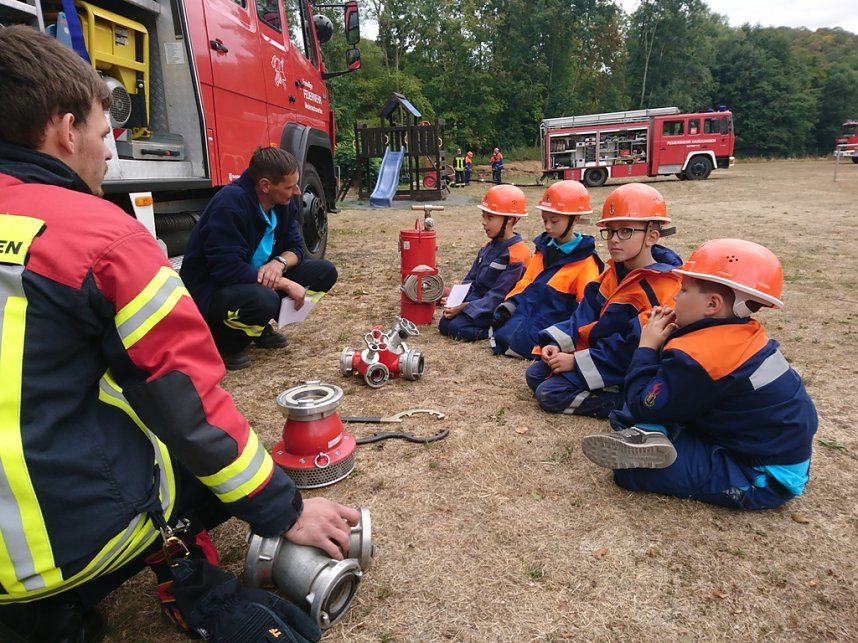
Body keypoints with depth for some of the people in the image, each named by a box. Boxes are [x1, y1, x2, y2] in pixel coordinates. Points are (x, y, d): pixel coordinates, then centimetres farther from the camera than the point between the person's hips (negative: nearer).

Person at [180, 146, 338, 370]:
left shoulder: (283, 201, -4)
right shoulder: (230, 203, -27)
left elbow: (295, 247, 2)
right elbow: (228, 270, -32)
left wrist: (279, 263, -22)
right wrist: (285, 284, -28)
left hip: (259, 279, 8)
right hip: (212, 289, -8)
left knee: (324, 272, -5)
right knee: (264, 300, -41)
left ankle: (259, 328, 7)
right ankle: (221, 340, -6)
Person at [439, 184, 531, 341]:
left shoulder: (516, 255, -18)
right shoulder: (489, 246, 9)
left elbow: (497, 297, -21)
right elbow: (471, 279, 13)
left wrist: (464, 308, -22)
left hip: (497, 311, -9)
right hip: (478, 299, 9)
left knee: (456, 327, -22)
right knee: (444, 323, -5)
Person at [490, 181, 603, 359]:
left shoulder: (585, 262, -7)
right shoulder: (544, 248, 13)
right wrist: (508, 307, 1)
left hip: (549, 329, -6)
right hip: (525, 316, 6)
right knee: (499, 334, -12)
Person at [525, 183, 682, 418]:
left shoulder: (660, 287, -22)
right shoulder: (614, 272, 6)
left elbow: (629, 350, -25)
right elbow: (586, 315, 9)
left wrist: (576, 361, -21)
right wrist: (557, 343, -6)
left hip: (623, 371, -9)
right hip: (593, 351, 9)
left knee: (549, 393, -18)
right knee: (534, 374, 5)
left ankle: (625, 402, -10)